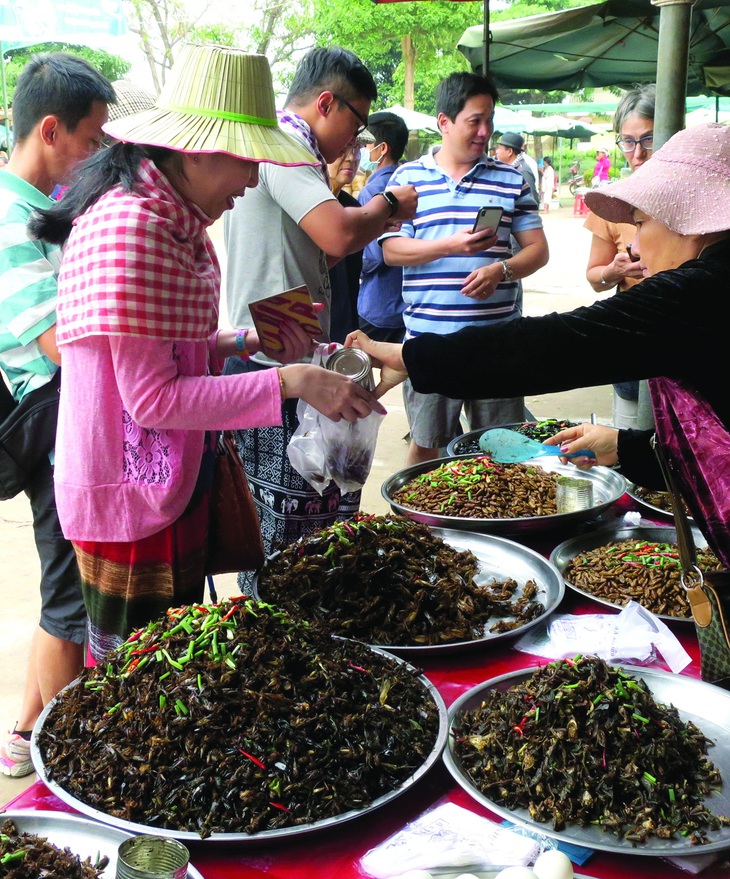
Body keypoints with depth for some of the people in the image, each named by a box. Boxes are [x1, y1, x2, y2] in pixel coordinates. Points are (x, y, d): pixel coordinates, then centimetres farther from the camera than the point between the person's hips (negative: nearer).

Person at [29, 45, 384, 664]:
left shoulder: (175, 219, 8)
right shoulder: (132, 226, -22)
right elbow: (151, 397, -24)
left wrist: (250, 341, 4)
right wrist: (289, 382, -24)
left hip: (179, 483, 9)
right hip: (134, 497, -9)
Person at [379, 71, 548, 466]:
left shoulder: (510, 180, 9)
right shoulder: (408, 177, 6)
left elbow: (537, 249, 8)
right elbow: (391, 249, -1)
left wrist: (501, 270, -13)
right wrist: (450, 246, -16)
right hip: (429, 337, -1)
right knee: (424, 442, 9)